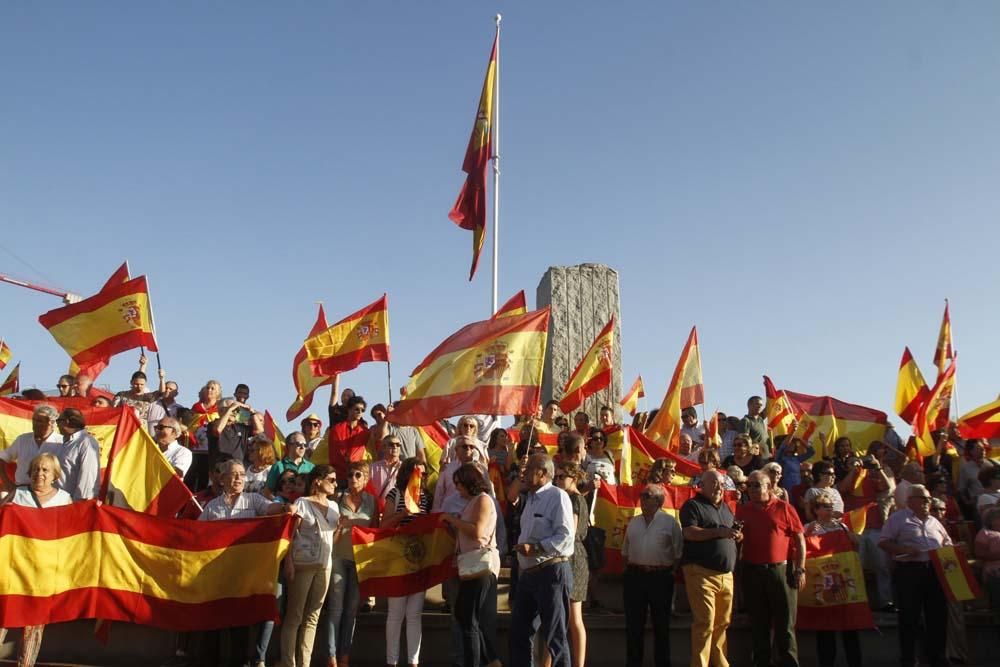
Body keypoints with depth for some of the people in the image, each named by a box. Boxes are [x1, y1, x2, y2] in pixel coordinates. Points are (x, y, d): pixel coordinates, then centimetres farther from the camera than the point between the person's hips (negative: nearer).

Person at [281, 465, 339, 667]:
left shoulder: (334, 506, 14)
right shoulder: (302, 503, -5)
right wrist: (289, 563, -16)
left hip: (325, 565, 6)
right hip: (303, 564, -6)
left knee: (312, 617, 9)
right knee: (294, 616, 0)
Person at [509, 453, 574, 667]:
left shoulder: (557, 496, -11)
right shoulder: (531, 499, 17)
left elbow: (565, 536, -20)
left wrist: (535, 548, -25)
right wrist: (521, 550, 13)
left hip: (551, 572, -9)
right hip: (528, 573, 9)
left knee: (554, 635, 0)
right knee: (518, 630, 14)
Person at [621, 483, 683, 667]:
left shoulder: (670, 522, -1)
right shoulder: (634, 522, 13)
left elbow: (679, 552, -2)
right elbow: (625, 551, 18)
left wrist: (670, 571, -7)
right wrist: (630, 569, 8)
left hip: (660, 577, -4)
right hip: (634, 576, 4)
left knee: (661, 624, 9)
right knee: (633, 624, 8)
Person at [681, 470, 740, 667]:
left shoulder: (725, 507, 21)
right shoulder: (693, 505, -2)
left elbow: (734, 533, 29)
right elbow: (689, 532, -16)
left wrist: (738, 536, 5)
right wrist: (719, 532, -19)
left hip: (726, 574, 7)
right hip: (701, 572, -7)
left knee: (722, 622, 10)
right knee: (705, 623, -9)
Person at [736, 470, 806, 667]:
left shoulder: (783, 508, -1)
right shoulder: (742, 510, 8)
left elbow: (799, 540, -1)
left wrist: (800, 569, -5)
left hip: (781, 570, -3)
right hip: (752, 572, 3)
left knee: (785, 625, 2)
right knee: (759, 624, 12)